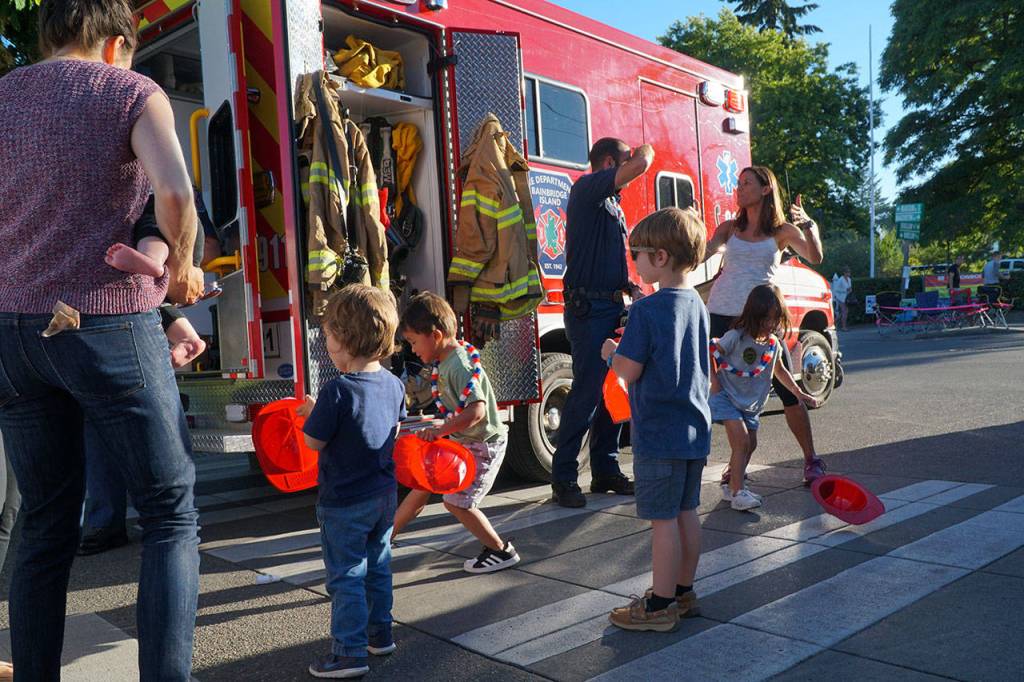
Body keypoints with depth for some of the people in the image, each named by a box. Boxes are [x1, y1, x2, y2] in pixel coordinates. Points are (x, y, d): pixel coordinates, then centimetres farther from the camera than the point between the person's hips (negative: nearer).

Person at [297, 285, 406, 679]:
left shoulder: (336, 392, -25)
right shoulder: (393, 384, -3)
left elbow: (314, 442, -16)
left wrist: (311, 412, 4)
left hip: (344, 502, -7)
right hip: (385, 495, 7)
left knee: (346, 576, 4)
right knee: (378, 566, 20)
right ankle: (380, 633, 33)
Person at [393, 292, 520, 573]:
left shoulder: (460, 366, -26)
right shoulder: (446, 361, 4)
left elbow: (477, 411, -37)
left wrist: (439, 431, -40)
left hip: (482, 444, -9)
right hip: (460, 441, 9)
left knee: (456, 502, -5)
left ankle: (503, 551, 10)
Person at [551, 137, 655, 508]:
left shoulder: (614, 207, 21)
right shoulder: (586, 188, -6)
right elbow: (641, 164, -19)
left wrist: (632, 289, 10)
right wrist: (644, 150, 3)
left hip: (612, 307, 9)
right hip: (587, 307, -9)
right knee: (587, 392, -10)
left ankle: (606, 471, 20)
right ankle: (563, 478, -1)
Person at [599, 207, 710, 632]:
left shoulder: (647, 310, -18)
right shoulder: (697, 303, 7)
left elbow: (629, 372, -18)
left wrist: (611, 355, 3)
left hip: (659, 433, -8)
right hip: (695, 427, 8)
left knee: (663, 519, 1)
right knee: (686, 513, 16)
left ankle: (661, 606, 11)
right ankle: (683, 592, 29)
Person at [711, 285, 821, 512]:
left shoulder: (773, 343, 0)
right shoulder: (736, 337, -21)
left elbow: (779, 370, 17)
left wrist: (799, 393, 15)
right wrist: (715, 383, -14)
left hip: (751, 403, 7)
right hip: (727, 397, -7)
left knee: (750, 445, 11)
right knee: (742, 442, -16)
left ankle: (730, 486, 26)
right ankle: (737, 493, -12)